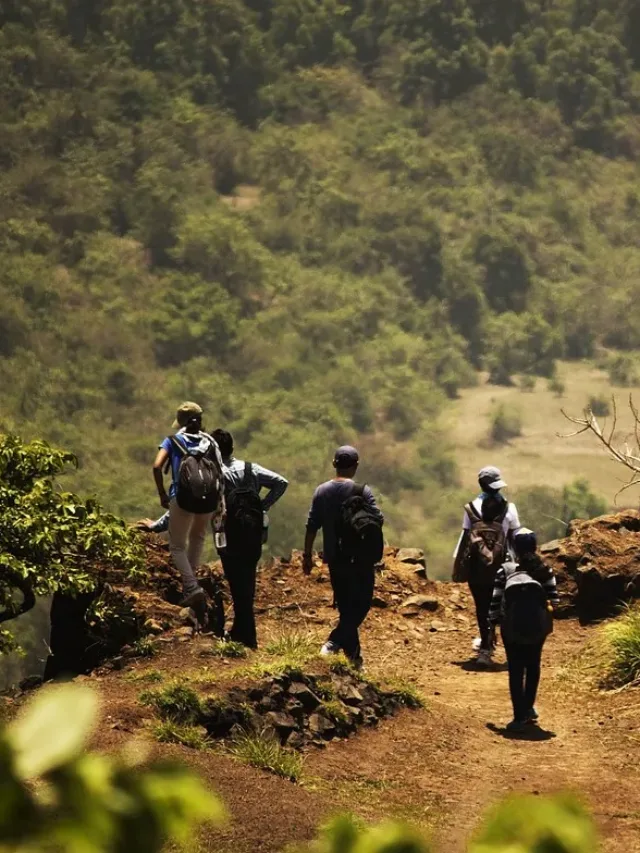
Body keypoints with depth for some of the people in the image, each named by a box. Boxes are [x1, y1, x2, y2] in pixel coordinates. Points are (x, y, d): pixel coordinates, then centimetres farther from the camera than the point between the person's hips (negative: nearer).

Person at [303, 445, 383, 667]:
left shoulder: (322, 491, 2)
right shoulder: (362, 491, -12)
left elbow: (312, 526, 3)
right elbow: (377, 521, -14)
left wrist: (307, 555, 10)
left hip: (334, 558, 5)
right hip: (359, 558, -5)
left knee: (345, 606, 14)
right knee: (360, 604, 1)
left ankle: (353, 653, 18)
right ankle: (334, 642, -17)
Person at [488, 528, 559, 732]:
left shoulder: (505, 571, -7)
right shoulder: (544, 570, -4)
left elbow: (496, 600, -7)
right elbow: (553, 598, -8)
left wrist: (492, 623, 3)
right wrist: (547, 616, 8)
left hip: (512, 628, -2)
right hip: (538, 627, 2)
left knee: (516, 671, 4)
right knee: (533, 666, 22)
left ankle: (519, 717, 0)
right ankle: (528, 708, 32)